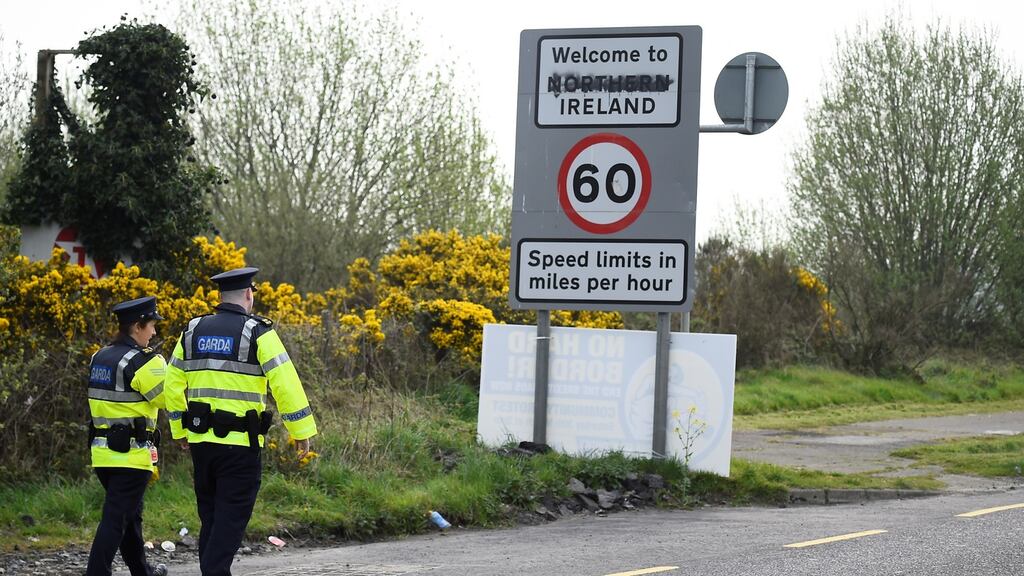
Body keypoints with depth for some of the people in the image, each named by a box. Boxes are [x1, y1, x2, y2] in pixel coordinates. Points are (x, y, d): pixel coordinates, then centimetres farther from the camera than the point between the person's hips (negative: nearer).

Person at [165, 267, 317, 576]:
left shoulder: (193, 331, 8)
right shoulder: (257, 333, -7)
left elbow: (173, 385, 13)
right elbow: (285, 383, -13)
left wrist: (179, 430, 22)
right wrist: (302, 431, -6)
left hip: (201, 441, 5)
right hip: (240, 444, -5)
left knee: (210, 515, 16)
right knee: (232, 517, -2)